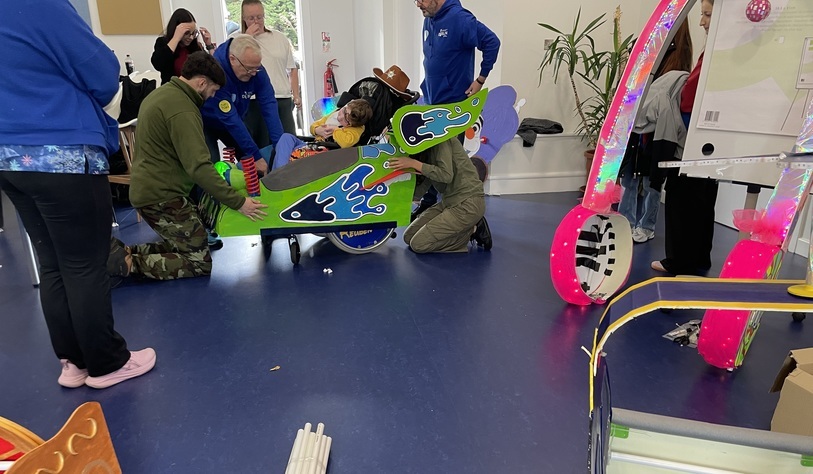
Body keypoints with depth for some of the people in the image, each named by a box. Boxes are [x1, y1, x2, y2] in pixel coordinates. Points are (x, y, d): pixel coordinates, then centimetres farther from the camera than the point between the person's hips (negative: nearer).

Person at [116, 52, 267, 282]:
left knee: (182, 247, 18)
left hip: (146, 189, 10)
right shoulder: (183, 109, -20)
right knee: (199, 263, -5)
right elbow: (198, 167, -26)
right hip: (162, 196, -10)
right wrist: (238, 202, -23)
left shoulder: (161, 92, 13)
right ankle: (127, 264, -9)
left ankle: (123, 252, 11)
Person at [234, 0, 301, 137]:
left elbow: (292, 68, 17)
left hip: (283, 100, 3)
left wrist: (296, 95, 7)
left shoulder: (280, 38, 15)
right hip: (253, 101, -3)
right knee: (260, 145, -2)